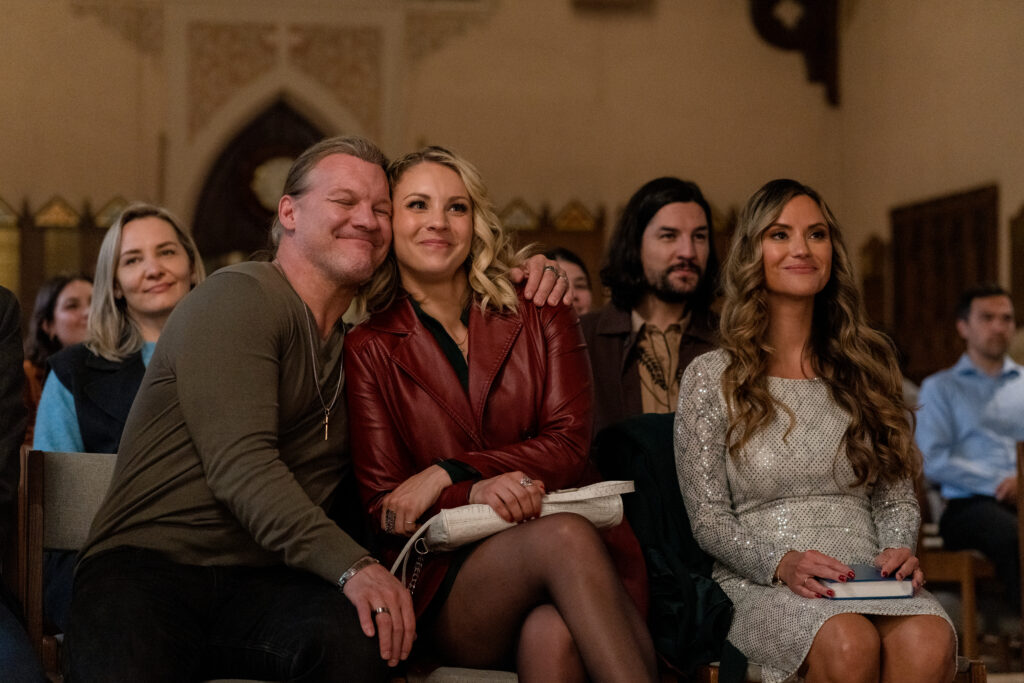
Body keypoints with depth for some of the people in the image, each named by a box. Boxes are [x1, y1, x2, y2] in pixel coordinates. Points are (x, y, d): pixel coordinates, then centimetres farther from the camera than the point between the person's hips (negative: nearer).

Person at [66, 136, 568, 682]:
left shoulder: (360, 344, 19)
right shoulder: (238, 297, -3)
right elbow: (239, 464, -16)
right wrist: (351, 565, -28)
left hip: (259, 587, 6)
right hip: (148, 563, -5)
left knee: (358, 636, -30)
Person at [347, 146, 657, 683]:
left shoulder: (538, 316, 14)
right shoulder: (369, 351, 10)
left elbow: (568, 445, 2)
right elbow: (383, 508, 3)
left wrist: (447, 473, -11)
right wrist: (475, 494, -18)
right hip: (447, 590, -1)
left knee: (552, 634, -38)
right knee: (564, 535, -35)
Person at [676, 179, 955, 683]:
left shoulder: (868, 365, 17)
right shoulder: (712, 377, 7)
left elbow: (897, 498, 18)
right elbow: (708, 518, 2)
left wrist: (897, 551, -5)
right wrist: (781, 563, -16)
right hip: (758, 585, -2)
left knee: (929, 641, -34)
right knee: (848, 641, -37)